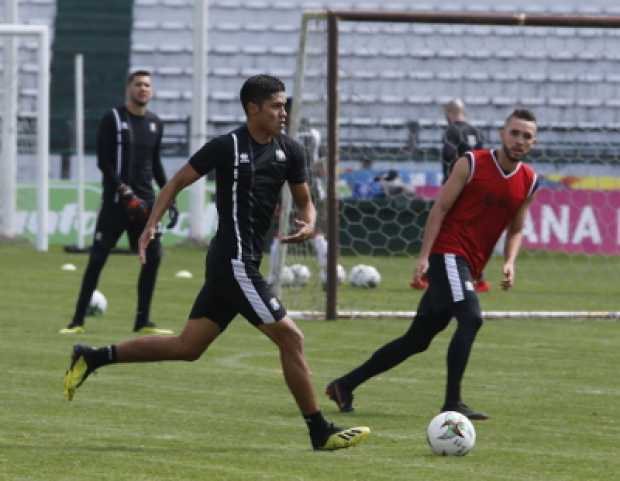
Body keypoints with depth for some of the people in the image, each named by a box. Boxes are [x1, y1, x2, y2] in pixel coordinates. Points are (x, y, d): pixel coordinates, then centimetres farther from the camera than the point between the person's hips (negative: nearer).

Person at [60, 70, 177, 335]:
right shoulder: (113, 119, -5)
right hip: (116, 201, -5)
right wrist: (125, 192, -18)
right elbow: (104, 161, -10)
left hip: (145, 200, 5)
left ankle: (142, 321, 7)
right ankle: (78, 320, -1)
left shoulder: (155, 123, 12)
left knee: (153, 257, -3)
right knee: (97, 258, -6)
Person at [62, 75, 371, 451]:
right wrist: (152, 225, -11)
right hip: (234, 261, -8)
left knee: (187, 347, 11)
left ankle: (92, 359, 19)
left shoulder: (289, 151, 9)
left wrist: (309, 224, -5)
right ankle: (321, 432, -1)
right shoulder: (228, 147, -9)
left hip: (245, 264, 8)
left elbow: (304, 200, 17)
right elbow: (178, 182, -1)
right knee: (290, 338, -8)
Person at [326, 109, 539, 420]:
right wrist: (424, 256, -14)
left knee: (418, 339, 9)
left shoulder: (529, 182, 9)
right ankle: (452, 403, -25)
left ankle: (345, 385, 19)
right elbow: (440, 209, -6)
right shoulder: (472, 164, -7)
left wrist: (509, 262, -1)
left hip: (469, 266, 7)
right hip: (448, 252, -7)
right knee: (471, 318, -27)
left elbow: (515, 229, 19)